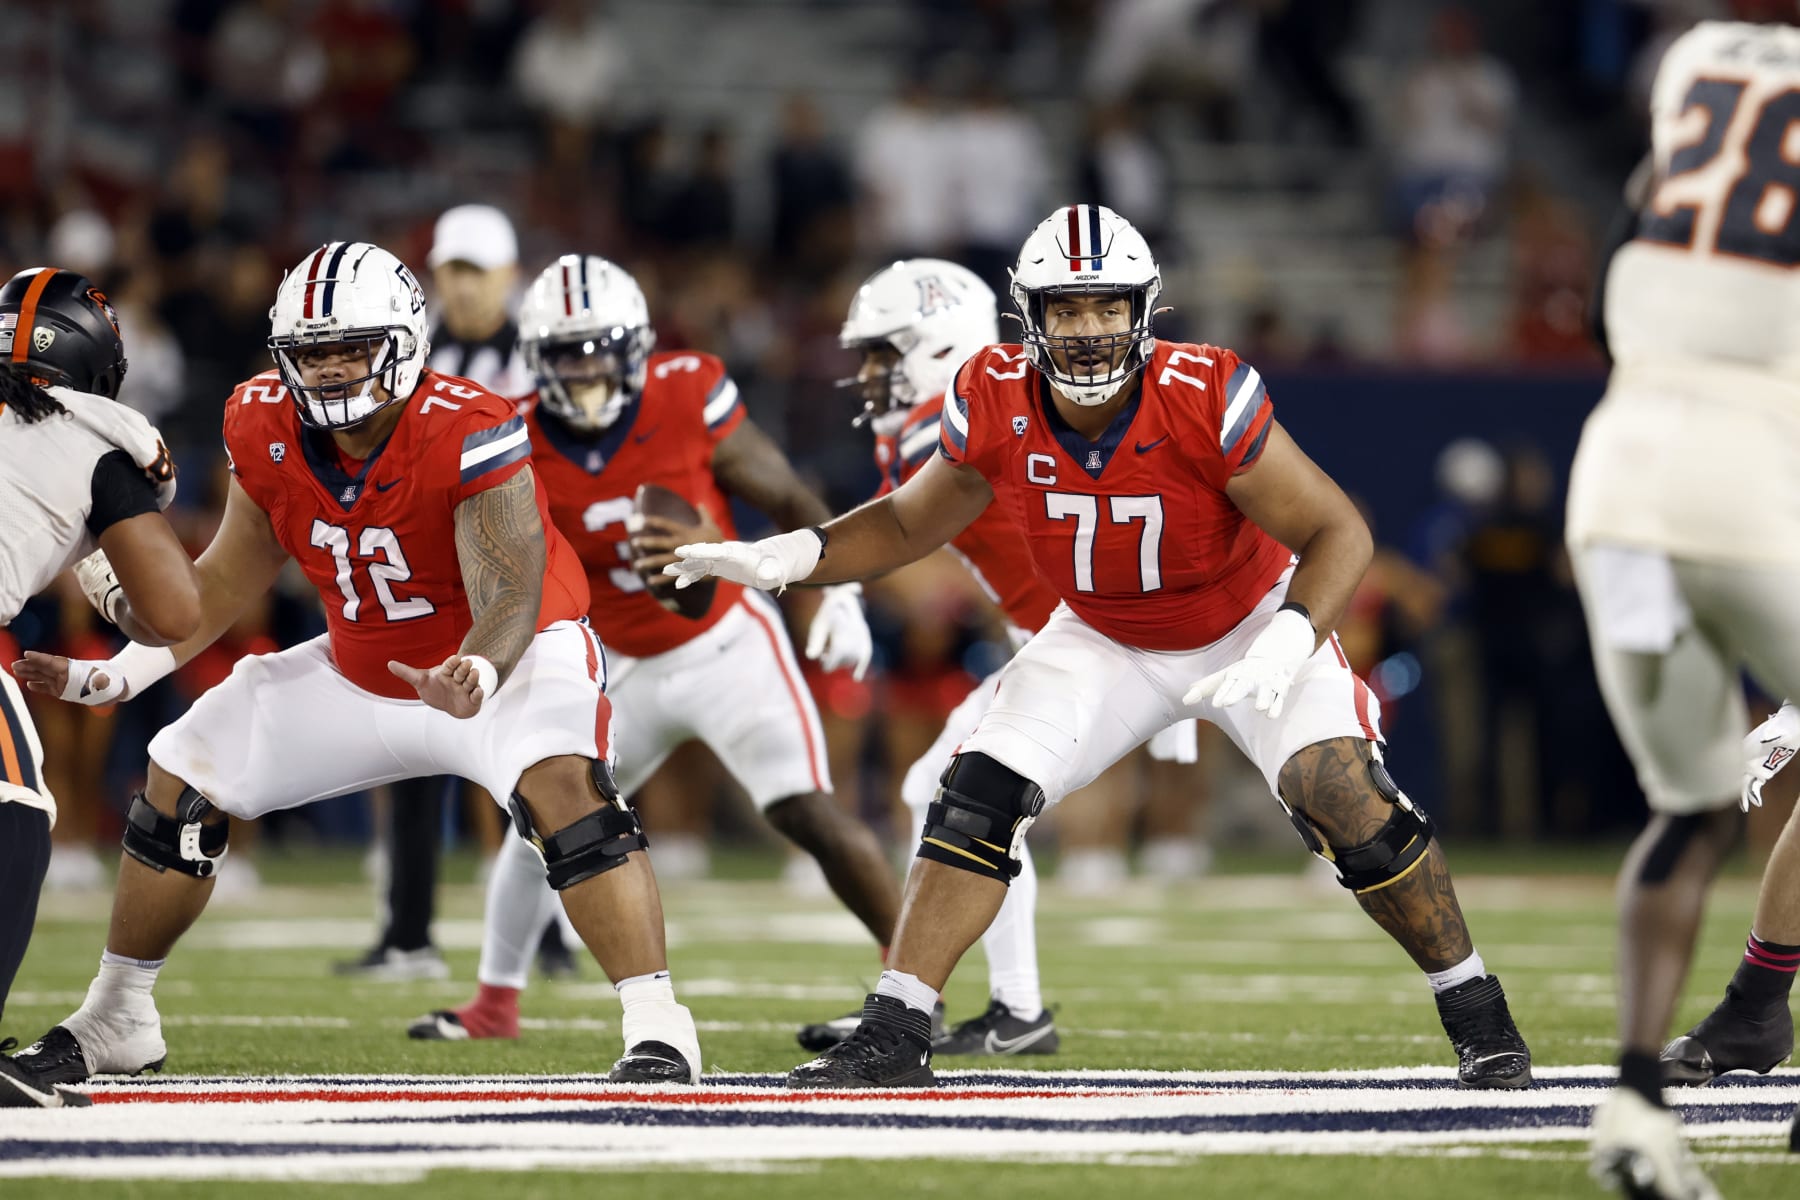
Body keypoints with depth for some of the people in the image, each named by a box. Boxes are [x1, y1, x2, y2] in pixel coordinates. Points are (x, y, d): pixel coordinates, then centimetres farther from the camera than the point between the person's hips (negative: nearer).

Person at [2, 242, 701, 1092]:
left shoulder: (466, 438, -30)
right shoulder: (267, 430, -13)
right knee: (183, 780, 6)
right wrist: (121, 673, -5)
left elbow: (510, 598, -33)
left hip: (512, 651, -6)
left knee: (562, 784, -35)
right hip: (365, 667, 6)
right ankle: (115, 1023, 24)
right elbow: (233, 576, 2)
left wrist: (478, 678, -55)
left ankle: (657, 1029, -32)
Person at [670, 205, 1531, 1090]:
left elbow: (1338, 531, -26)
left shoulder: (1205, 399, -32)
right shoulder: (996, 403, -22)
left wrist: (1289, 643, -44)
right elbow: (911, 524, -3)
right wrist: (784, 558, -19)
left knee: (1346, 800, -21)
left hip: (1246, 626, -3)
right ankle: (892, 1038, -5)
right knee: (979, 797, -12)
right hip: (1105, 643, 3)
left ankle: (1478, 1017, -3)